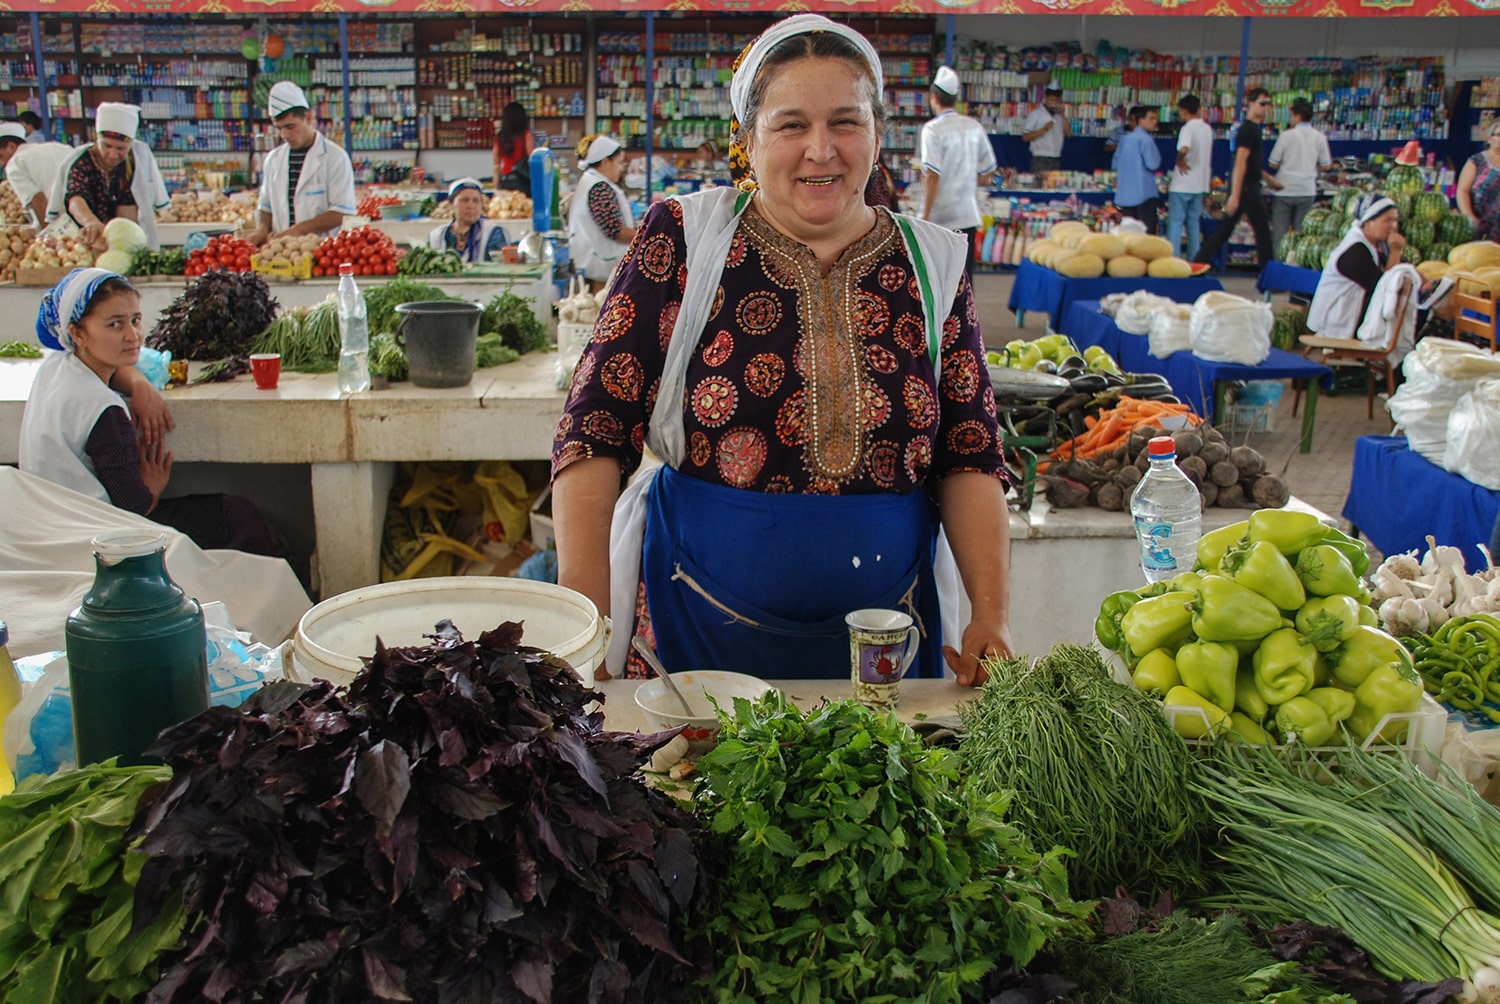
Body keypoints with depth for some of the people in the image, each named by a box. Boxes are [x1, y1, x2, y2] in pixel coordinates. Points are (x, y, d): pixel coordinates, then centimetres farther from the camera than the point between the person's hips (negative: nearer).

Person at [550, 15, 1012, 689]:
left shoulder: (931, 263, 1)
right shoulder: (684, 238, -6)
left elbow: (969, 459, 3)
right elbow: (594, 431, -7)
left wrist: (991, 618, -8)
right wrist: (586, 620, -14)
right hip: (699, 629, -2)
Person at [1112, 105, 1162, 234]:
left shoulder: (1126, 139, 11)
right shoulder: (1146, 139, -12)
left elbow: (1116, 163, 14)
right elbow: (1153, 164, -15)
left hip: (1125, 193, 7)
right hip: (1144, 193, -7)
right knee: (1148, 232, -4)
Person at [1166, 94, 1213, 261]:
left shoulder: (1188, 128, -14)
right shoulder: (1207, 129, 11)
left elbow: (1184, 149, -34)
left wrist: (1179, 161, -17)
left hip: (1182, 185, -7)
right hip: (1200, 184, 8)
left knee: (1175, 223, -4)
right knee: (1194, 224, 13)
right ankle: (1194, 261, 14)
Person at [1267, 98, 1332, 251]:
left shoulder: (1286, 135, -9)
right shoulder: (1320, 137, -1)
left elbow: (1273, 164, -7)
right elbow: (1326, 166, 4)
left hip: (1284, 190, -2)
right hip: (1307, 191, 2)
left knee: (1279, 231, 4)